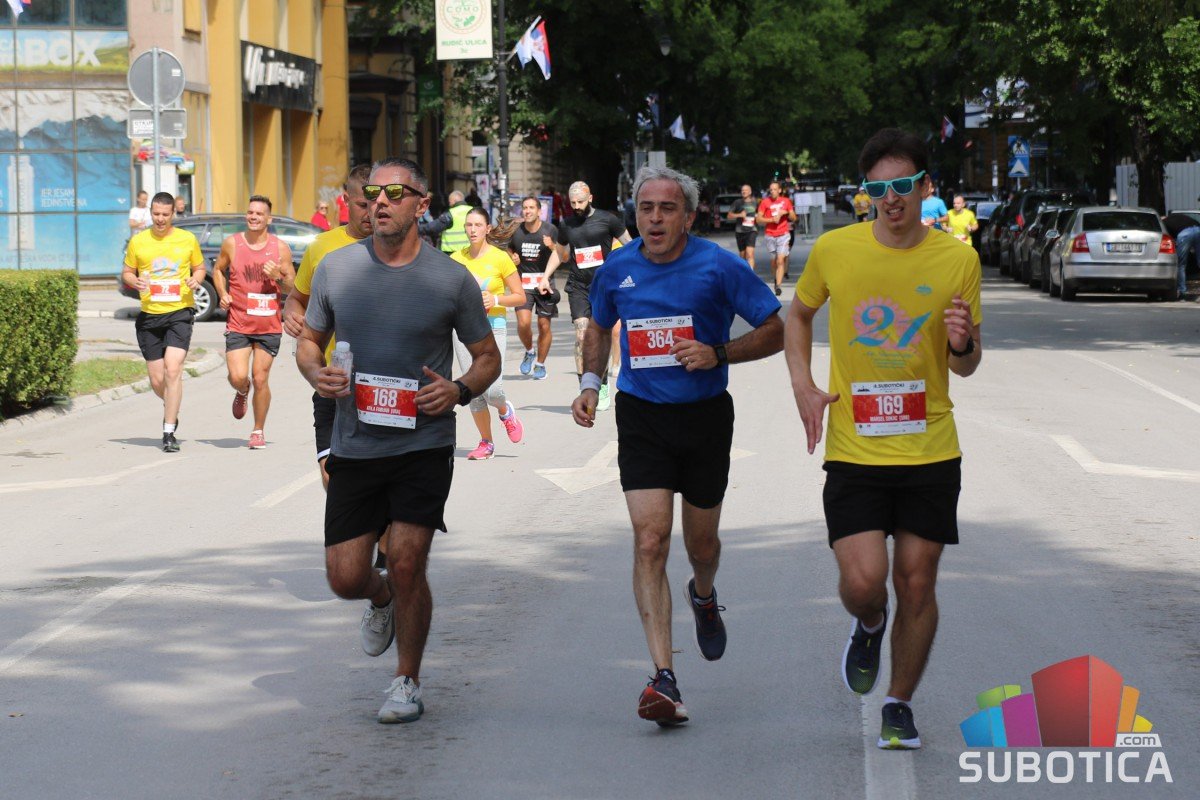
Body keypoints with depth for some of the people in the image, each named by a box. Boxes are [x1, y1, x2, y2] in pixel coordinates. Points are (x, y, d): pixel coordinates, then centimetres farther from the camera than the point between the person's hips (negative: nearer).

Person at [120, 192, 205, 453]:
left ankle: (169, 433, -14)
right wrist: (135, 282, -9)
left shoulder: (187, 239, 4)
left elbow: (200, 268, 15)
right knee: (157, 380, 4)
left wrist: (196, 280, -7)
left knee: (173, 369, -19)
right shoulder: (138, 241, 5)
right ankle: (171, 409, 39)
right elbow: (126, 272, 14)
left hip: (180, 312, -2)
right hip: (149, 316, 2)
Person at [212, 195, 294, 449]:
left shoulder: (280, 248, 0)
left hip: (269, 326, 0)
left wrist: (278, 276, -15)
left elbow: (292, 288, 6)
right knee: (238, 377, -11)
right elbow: (218, 269, 16)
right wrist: (222, 294, -1)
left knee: (260, 379, 0)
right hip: (238, 324, 0)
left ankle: (258, 431, 17)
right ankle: (242, 392, 27)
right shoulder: (232, 244, 0)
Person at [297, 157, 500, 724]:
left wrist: (460, 390, -12)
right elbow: (309, 340, 16)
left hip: (423, 446, -2)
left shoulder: (451, 279, -2)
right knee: (345, 578, 1)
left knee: (407, 564, -10)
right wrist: (316, 373, -7)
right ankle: (382, 601, 39)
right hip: (353, 447, 2)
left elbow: (488, 357, 8)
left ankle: (407, 683, 11)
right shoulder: (336, 268, 3)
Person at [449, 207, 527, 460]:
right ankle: (486, 443, 17)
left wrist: (496, 299, -16)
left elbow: (520, 297, 0)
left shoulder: (500, 258, -3)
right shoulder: (456, 259, 6)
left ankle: (505, 412, 21)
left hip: (493, 327, -3)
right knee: (474, 392, 1)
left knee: (492, 389, -15)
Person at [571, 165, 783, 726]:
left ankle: (703, 596, 53)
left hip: (705, 416, -1)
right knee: (650, 541, -13)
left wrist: (718, 354, -18)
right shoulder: (616, 270, 0)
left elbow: (775, 331, -4)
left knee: (700, 542, 13)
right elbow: (599, 327, 20)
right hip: (641, 418, 1)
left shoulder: (718, 267, -10)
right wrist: (590, 383, 5)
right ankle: (664, 679, -17)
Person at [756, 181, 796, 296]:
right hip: (770, 236, 1)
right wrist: (772, 219, -13)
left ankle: (779, 285, -16)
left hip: (783, 235, -1)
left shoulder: (786, 201, 5)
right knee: (773, 260, 8)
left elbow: (793, 218, 11)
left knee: (780, 260, -12)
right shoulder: (765, 202, 1)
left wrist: (786, 213, -9)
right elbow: (758, 219, -1)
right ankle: (777, 278, 34)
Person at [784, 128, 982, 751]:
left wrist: (964, 343, -15)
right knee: (862, 580, -12)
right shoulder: (833, 250, -3)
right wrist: (802, 384, 3)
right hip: (853, 450, -1)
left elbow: (965, 367, 8)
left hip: (930, 449, 1)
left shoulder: (957, 260, -1)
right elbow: (799, 314, 18)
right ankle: (868, 626, 25)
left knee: (917, 584, 3)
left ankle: (899, 704, 23)